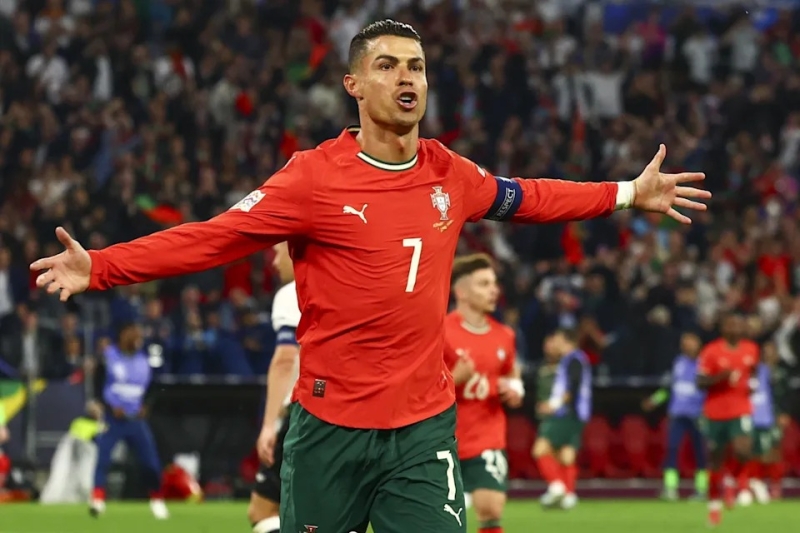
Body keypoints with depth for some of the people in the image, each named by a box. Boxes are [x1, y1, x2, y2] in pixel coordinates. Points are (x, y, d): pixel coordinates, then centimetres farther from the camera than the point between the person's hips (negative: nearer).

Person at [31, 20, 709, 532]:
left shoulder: (450, 175, 5)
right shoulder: (315, 176, -9)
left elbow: (524, 198, 24)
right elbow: (214, 237, -11)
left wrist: (631, 195, 27)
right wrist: (97, 268, -21)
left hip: (425, 428, 3)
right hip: (331, 427, -3)